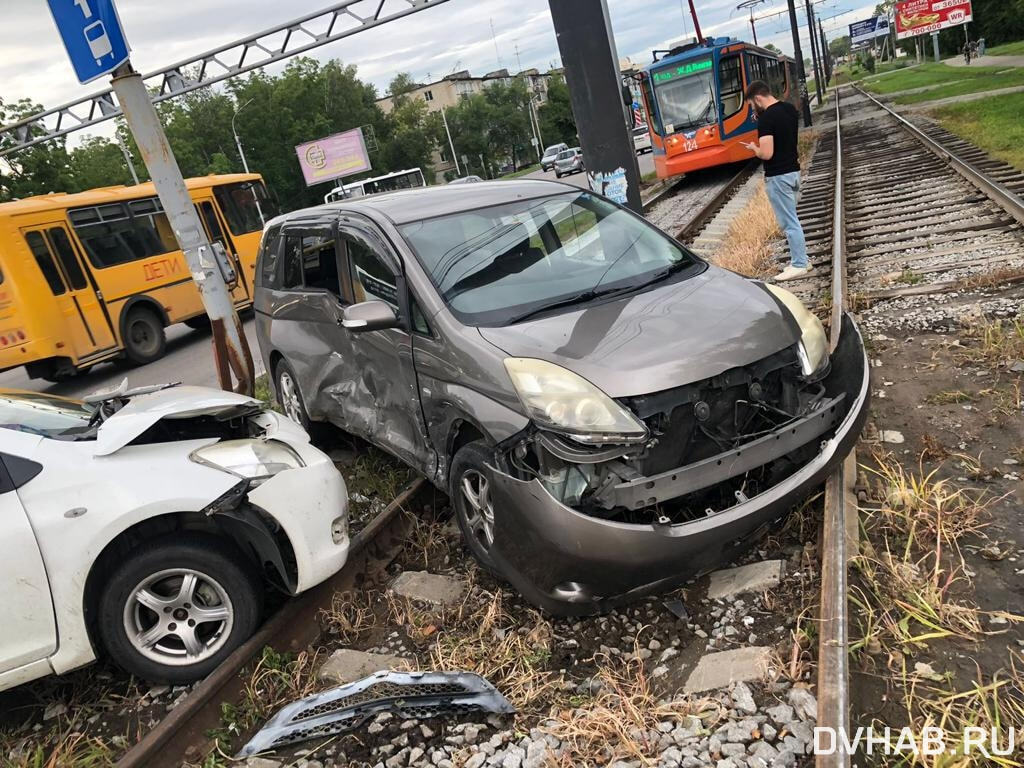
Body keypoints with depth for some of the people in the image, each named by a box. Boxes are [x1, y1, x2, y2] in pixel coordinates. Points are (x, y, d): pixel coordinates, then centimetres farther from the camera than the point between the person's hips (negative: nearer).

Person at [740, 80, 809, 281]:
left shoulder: (766, 118, -20)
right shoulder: (790, 109, 7)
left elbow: (766, 154, -26)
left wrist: (753, 148, -5)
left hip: (778, 176, -9)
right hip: (793, 170, 9)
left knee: (788, 222, -2)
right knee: (791, 219, 18)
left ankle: (799, 265, 4)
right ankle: (801, 259, 25)